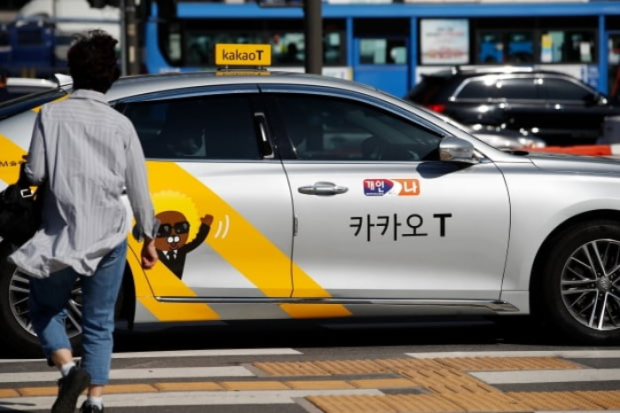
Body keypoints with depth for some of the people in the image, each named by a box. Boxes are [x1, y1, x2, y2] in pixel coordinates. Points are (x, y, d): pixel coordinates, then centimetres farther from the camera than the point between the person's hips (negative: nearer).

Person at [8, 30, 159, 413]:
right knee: (99, 324, 12)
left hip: (62, 237, -2)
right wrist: (149, 236, 13)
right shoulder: (120, 124, 0)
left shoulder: (51, 115, -5)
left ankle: (69, 369, -10)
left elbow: (35, 173, -7)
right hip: (109, 238, 2)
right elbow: (138, 187, 2)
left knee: (45, 310, 15)